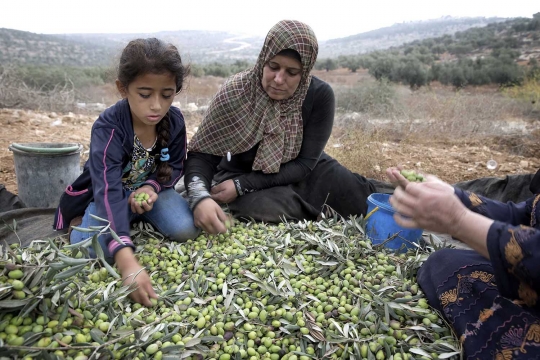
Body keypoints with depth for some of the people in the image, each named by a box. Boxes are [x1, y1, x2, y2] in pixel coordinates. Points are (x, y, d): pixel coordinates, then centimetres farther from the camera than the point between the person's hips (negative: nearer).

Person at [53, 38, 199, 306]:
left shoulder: (174, 121, -18)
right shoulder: (108, 128, -33)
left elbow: (176, 166, -1)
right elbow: (108, 192, -44)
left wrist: (152, 186, -26)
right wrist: (126, 261, -58)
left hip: (150, 189, 3)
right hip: (108, 196, -3)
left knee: (186, 230, -23)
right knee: (94, 248, -29)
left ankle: (142, 217, 8)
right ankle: (80, 222, 8)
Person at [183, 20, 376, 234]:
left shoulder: (320, 95, -21)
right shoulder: (235, 92, -24)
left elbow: (305, 162, -20)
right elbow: (202, 153, -22)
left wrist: (242, 185, -28)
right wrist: (200, 197, -45)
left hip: (298, 171, 1)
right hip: (242, 171, 0)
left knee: (358, 200, -17)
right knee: (262, 207, -33)